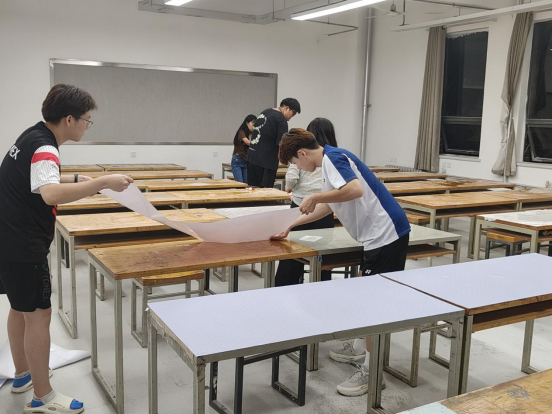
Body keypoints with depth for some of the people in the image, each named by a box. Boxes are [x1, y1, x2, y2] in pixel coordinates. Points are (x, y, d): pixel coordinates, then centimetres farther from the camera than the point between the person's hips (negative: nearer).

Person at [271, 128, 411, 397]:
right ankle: (359, 349, 36)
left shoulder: (333, 157, -14)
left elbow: (355, 190, -32)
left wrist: (314, 197, -21)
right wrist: (290, 225, 27)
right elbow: (327, 206, 26)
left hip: (386, 233, -11)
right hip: (379, 233, 11)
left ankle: (370, 372, 3)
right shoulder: (329, 163, 17)